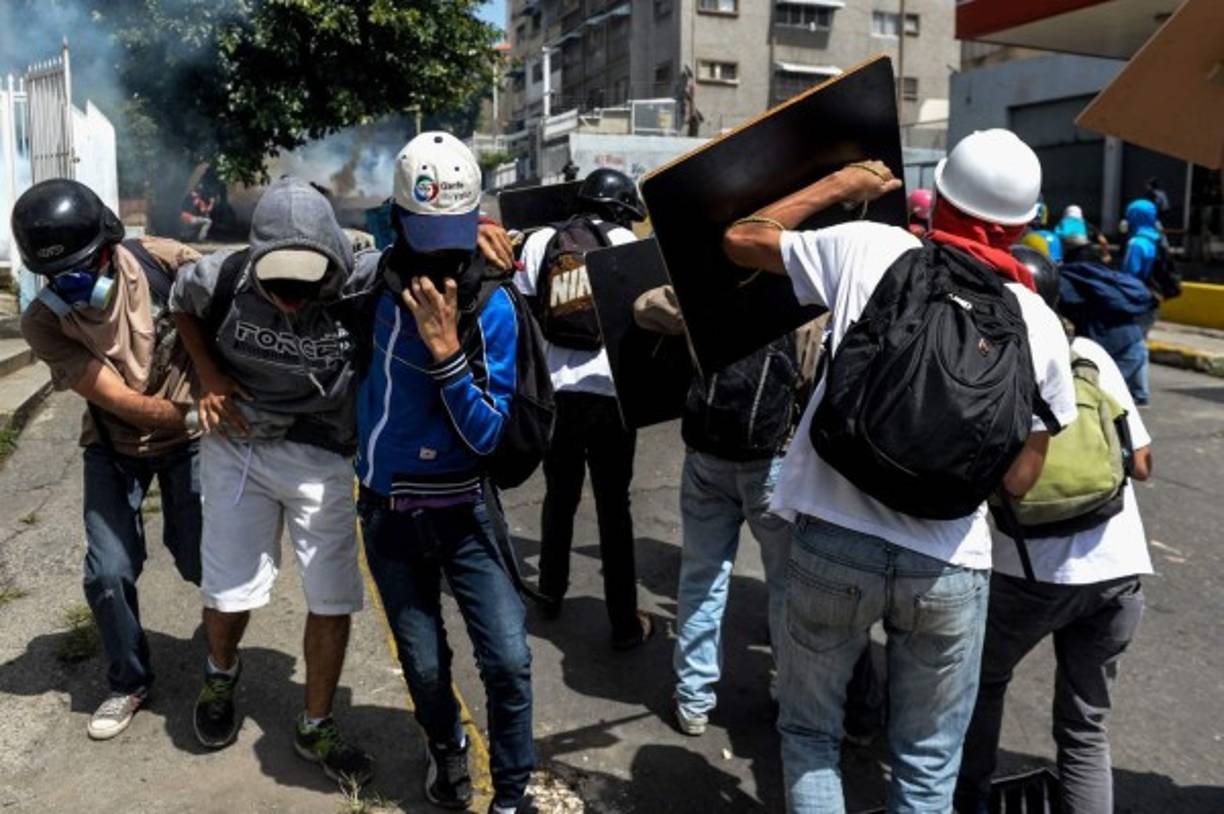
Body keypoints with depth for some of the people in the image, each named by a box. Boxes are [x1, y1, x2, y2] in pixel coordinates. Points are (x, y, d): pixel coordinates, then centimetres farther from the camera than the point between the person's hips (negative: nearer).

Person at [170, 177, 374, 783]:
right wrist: (208, 374, -3)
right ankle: (221, 675, 43)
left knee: (331, 600, 4)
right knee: (227, 592, 8)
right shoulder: (223, 278, -15)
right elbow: (181, 303, 8)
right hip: (237, 447, 1)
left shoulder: (361, 293, -21)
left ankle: (316, 728, 26)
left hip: (322, 458, -1)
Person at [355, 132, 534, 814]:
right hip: (390, 513, 2)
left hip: (466, 509, -1)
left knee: (510, 662, -5)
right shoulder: (371, 283, -9)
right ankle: (446, 747, 47)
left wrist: (446, 349, -27)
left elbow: (487, 436, -18)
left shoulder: (493, 306, -14)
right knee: (425, 666, 14)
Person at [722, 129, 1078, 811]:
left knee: (809, 734, 21)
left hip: (834, 542, -1)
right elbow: (1020, 479, 6)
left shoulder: (868, 248, -5)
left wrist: (841, 183, 18)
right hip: (951, 566, 2)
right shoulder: (1040, 324, 1)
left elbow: (740, 238, 10)